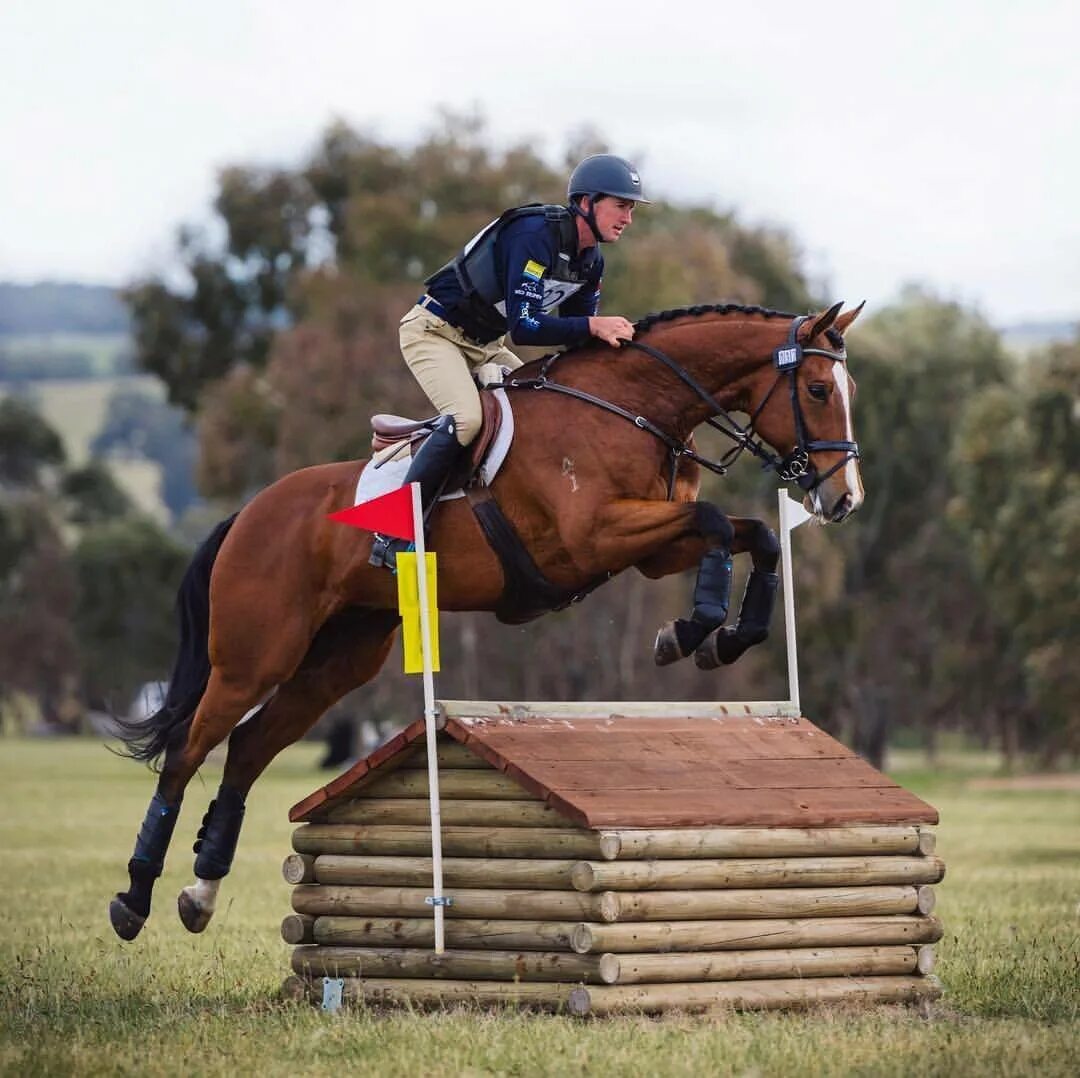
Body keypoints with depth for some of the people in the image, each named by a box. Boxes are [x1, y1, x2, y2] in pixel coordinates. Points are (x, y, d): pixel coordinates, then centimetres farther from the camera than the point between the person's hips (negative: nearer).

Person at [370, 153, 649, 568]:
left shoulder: (590, 261, 1)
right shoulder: (535, 235, -27)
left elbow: (575, 339, 7)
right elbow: (523, 328, -32)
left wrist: (610, 337, -12)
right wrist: (593, 325, -33)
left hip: (484, 345, 10)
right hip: (434, 331, -10)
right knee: (465, 418, -29)